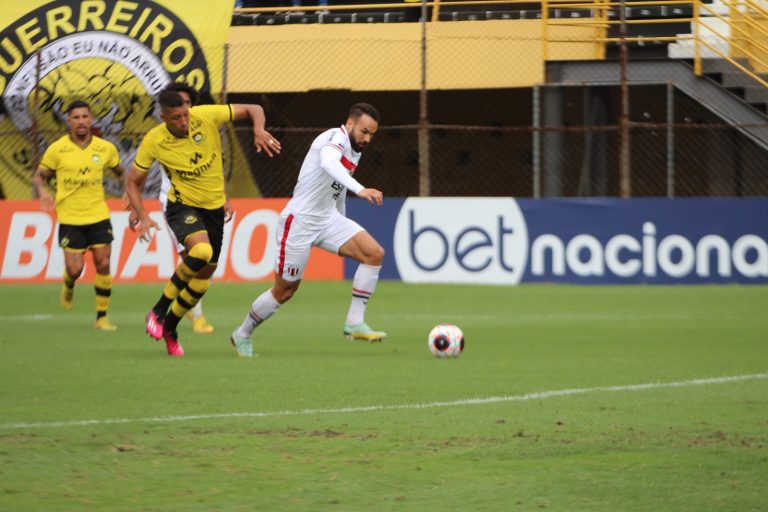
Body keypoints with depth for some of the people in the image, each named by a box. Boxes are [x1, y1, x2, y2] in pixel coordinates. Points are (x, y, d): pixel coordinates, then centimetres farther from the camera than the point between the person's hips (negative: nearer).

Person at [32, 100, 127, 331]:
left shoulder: (106, 148, 1)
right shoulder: (57, 149, -5)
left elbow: (120, 171, 17)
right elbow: (38, 176, 2)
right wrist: (43, 192, -19)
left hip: (99, 216, 2)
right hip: (69, 219, -2)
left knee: (103, 265, -4)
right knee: (74, 269, -7)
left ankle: (102, 316, 8)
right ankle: (68, 287, 31)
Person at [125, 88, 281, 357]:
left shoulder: (206, 116, -15)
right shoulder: (154, 141, -16)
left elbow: (253, 110, -5)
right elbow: (133, 182, -3)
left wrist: (259, 131, -27)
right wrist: (142, 216, -17)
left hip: (214, 208, 4)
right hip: (183, 206, -4)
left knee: (203, 279, 9)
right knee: (201, 251, -35)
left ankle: (170, 328, 31)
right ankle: (158, 310, -19)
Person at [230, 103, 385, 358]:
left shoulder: (355, 151, 10)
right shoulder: (336, 137, -17)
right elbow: (328, 163, -42)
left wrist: (344, 238, 29)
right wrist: (360, 189, -55)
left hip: (327, 219, 8)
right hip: (299, 220, -8)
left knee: (374, 253, -12)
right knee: (285, 291, 3)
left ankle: (354, 323, -8)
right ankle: (242, 334, 26)